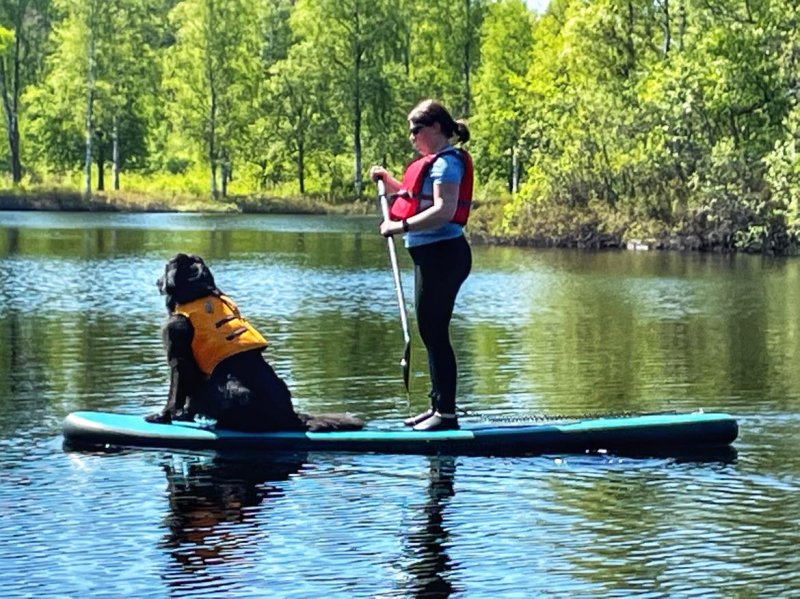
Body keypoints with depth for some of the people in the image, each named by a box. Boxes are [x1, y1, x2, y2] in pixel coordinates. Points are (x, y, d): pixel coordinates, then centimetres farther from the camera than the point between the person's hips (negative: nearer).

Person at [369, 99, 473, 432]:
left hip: (442, 255, -11)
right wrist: (387, 180, 18)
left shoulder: (446, 162, -13)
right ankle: (438, 406, 22)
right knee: (430, 332, 14)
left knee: (434, 332, -9)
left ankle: (447, 413, -6)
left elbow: (444, 211, -25)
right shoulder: (435, 162, 19)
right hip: (431, 255, 11)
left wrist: (402, 226, -24)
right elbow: (416, 198, 30)